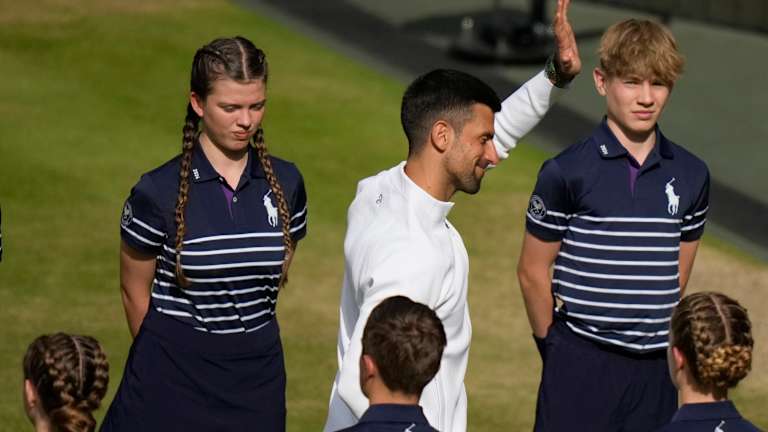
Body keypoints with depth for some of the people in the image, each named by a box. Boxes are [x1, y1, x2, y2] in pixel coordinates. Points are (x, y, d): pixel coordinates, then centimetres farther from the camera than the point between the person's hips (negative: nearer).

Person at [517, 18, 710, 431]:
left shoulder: (690, 176, 6)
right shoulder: (567, 173, -7)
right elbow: (533, 270, 0)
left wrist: (653, 333, 14)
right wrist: (557, 348, 7)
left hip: (653, 367, 4)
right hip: (581, 366, -4)